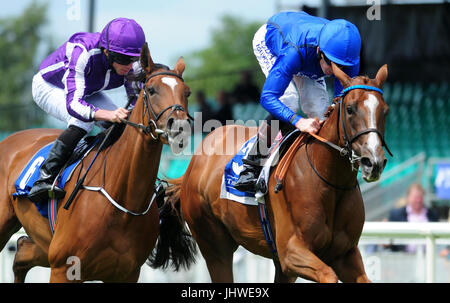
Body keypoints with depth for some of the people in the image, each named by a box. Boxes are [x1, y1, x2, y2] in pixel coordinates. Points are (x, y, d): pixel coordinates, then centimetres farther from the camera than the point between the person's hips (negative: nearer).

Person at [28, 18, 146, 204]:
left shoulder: (132, 65, -26)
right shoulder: (82, 53, -43)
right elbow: (73, 103, -50)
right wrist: (109, 115, -66)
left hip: (87, 90, 6)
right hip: (49, 88, -6)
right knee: (82, 122, -32)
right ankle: (44, 179, -28)